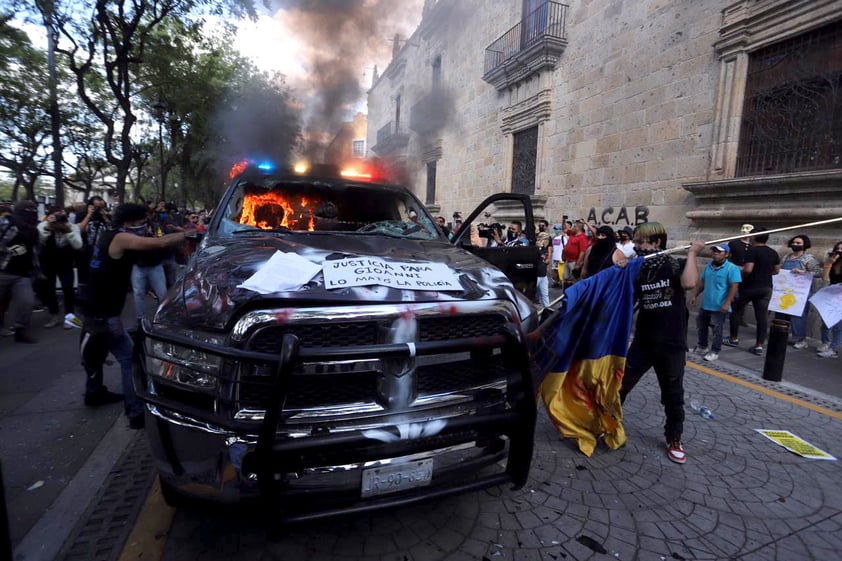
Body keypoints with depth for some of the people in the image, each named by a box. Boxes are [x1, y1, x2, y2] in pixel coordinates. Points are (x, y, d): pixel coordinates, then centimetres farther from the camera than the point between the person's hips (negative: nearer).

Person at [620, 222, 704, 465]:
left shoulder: (676, 265, -7)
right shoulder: (637, 271, 2)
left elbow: (689, 283, -29)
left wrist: (692, 253, -19)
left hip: (672, 344, -3)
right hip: (643, 342, 3)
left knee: (673, 395, 12)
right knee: (619, 385, 6)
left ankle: (674, 439, 32)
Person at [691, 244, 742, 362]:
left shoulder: (732, 268, -13)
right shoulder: (709, 266, 8)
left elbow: (734, 287, -17)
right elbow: (702, 282, 17)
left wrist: (727, 303, -23)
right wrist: (695, 295, 13)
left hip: (719, 307, -7)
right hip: (705, 304, 7)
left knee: (717, 330, 3)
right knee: (701, 326, 17)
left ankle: (715, 352, 14)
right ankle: (702, 346, 33)